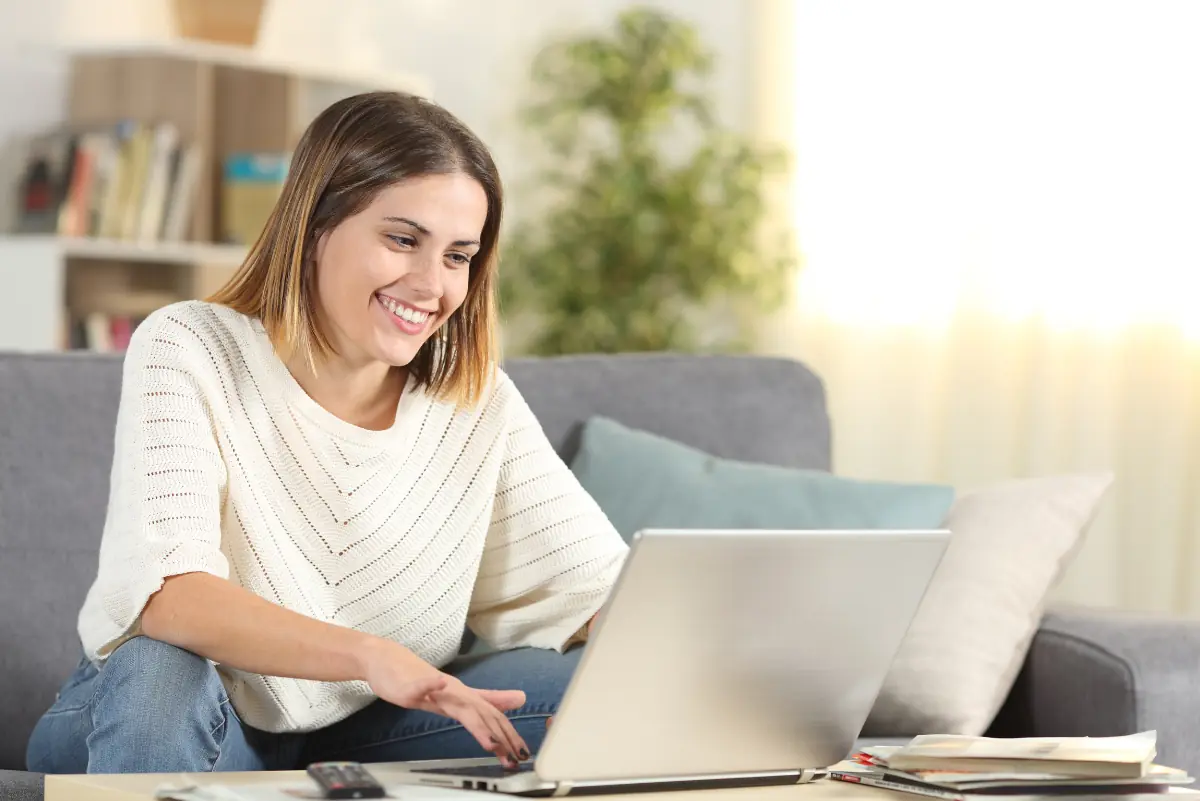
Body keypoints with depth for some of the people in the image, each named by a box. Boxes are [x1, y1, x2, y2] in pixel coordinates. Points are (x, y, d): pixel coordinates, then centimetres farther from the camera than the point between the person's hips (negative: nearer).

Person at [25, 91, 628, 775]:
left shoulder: (478, 401, -5)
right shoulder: (189, 352, -16)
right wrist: (368, 656, -46)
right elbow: (165, 591, -31)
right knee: (158, 669, -37)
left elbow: (604, 590, -7)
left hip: (364, 733, 4)